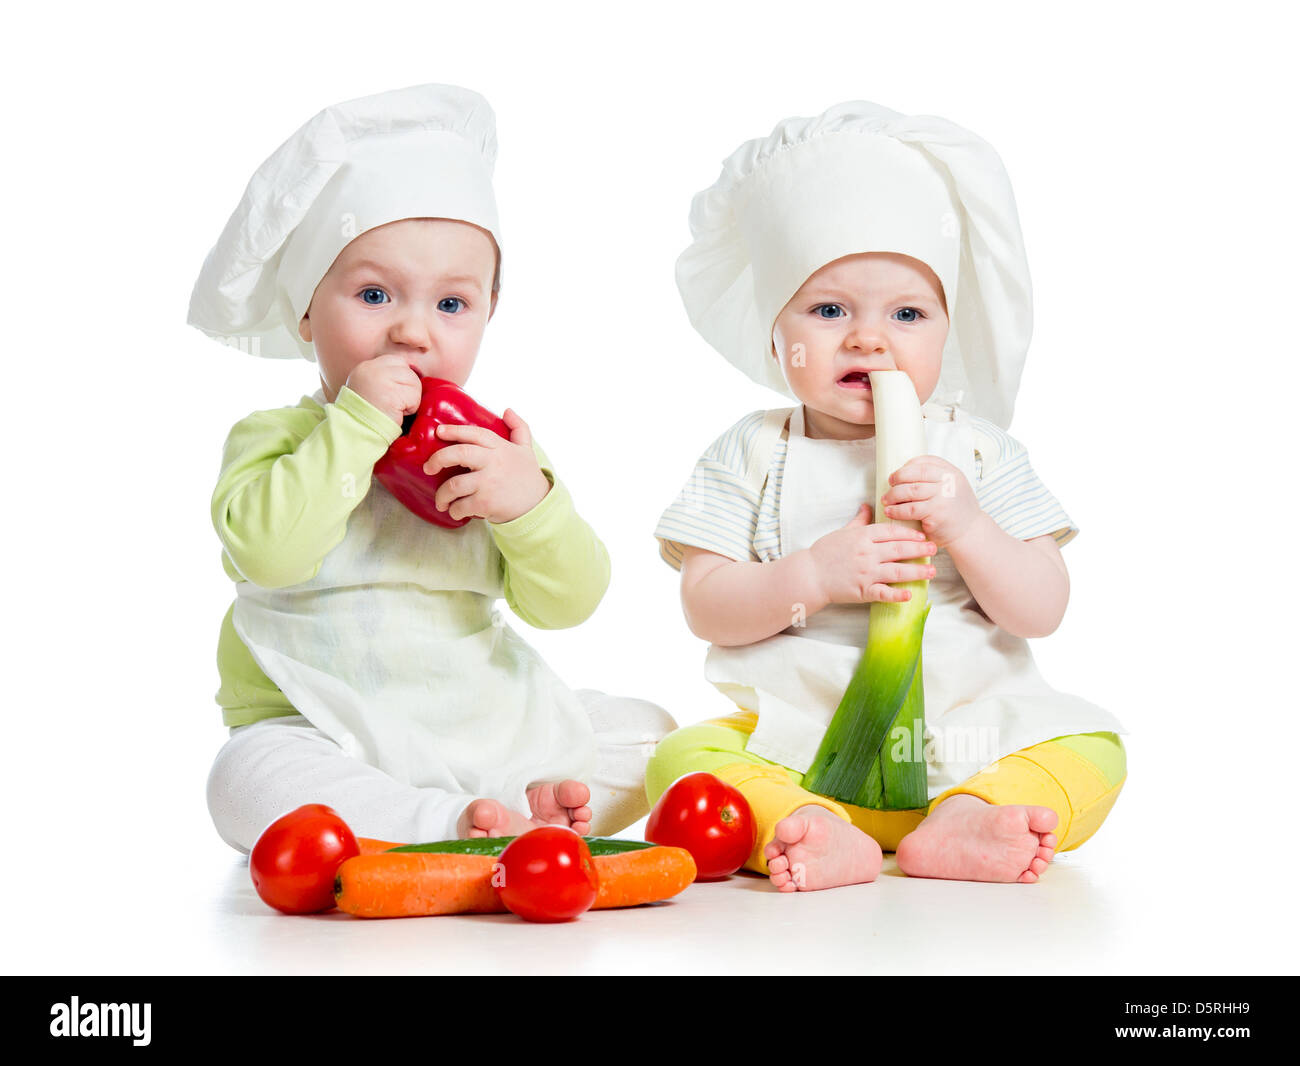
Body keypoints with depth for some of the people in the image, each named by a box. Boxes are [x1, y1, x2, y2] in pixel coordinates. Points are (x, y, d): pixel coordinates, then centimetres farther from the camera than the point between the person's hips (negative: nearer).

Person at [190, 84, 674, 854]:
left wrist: (530, 503, -22)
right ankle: (455, 828, -35)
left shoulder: (493, 450, 7)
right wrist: (357, 426, -26)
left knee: (652, 733, -2)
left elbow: (568, 602, -2)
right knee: (250, 780, -35)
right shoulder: (277, 438, -2)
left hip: (488, 729, 4)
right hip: (334, 742, -4)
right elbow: (266, 550, -25)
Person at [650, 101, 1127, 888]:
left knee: (1090, 751, -19)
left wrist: (963, 525, -17)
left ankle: (961, 822, -36)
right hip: (790, 744, -1)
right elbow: (706, 607, -5)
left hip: (966, 729, 1)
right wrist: (814, 575, -20)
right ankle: (813, 832, -42)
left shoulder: (979, 452, 4)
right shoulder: (753, 456, 3)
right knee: (684, 757, -24)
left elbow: (1042, 610, -1)